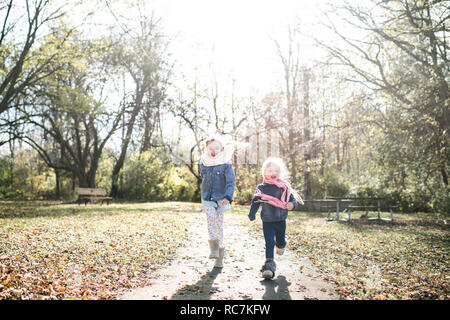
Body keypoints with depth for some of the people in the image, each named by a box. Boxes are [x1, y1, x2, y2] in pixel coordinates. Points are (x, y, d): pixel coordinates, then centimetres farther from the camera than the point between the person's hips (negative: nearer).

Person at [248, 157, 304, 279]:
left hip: (281, 220, 1)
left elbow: (292, 198, 0)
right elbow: (255, 202, 9)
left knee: (281, 240, 16)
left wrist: (292, 204, -22)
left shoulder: (284, 187, -3)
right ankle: (269, 262, 1)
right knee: (269, 242, -5)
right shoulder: (261, 188, -2)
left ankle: (281, 244, 51)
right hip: (267, 221, -1)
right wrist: (252, 214, 10)